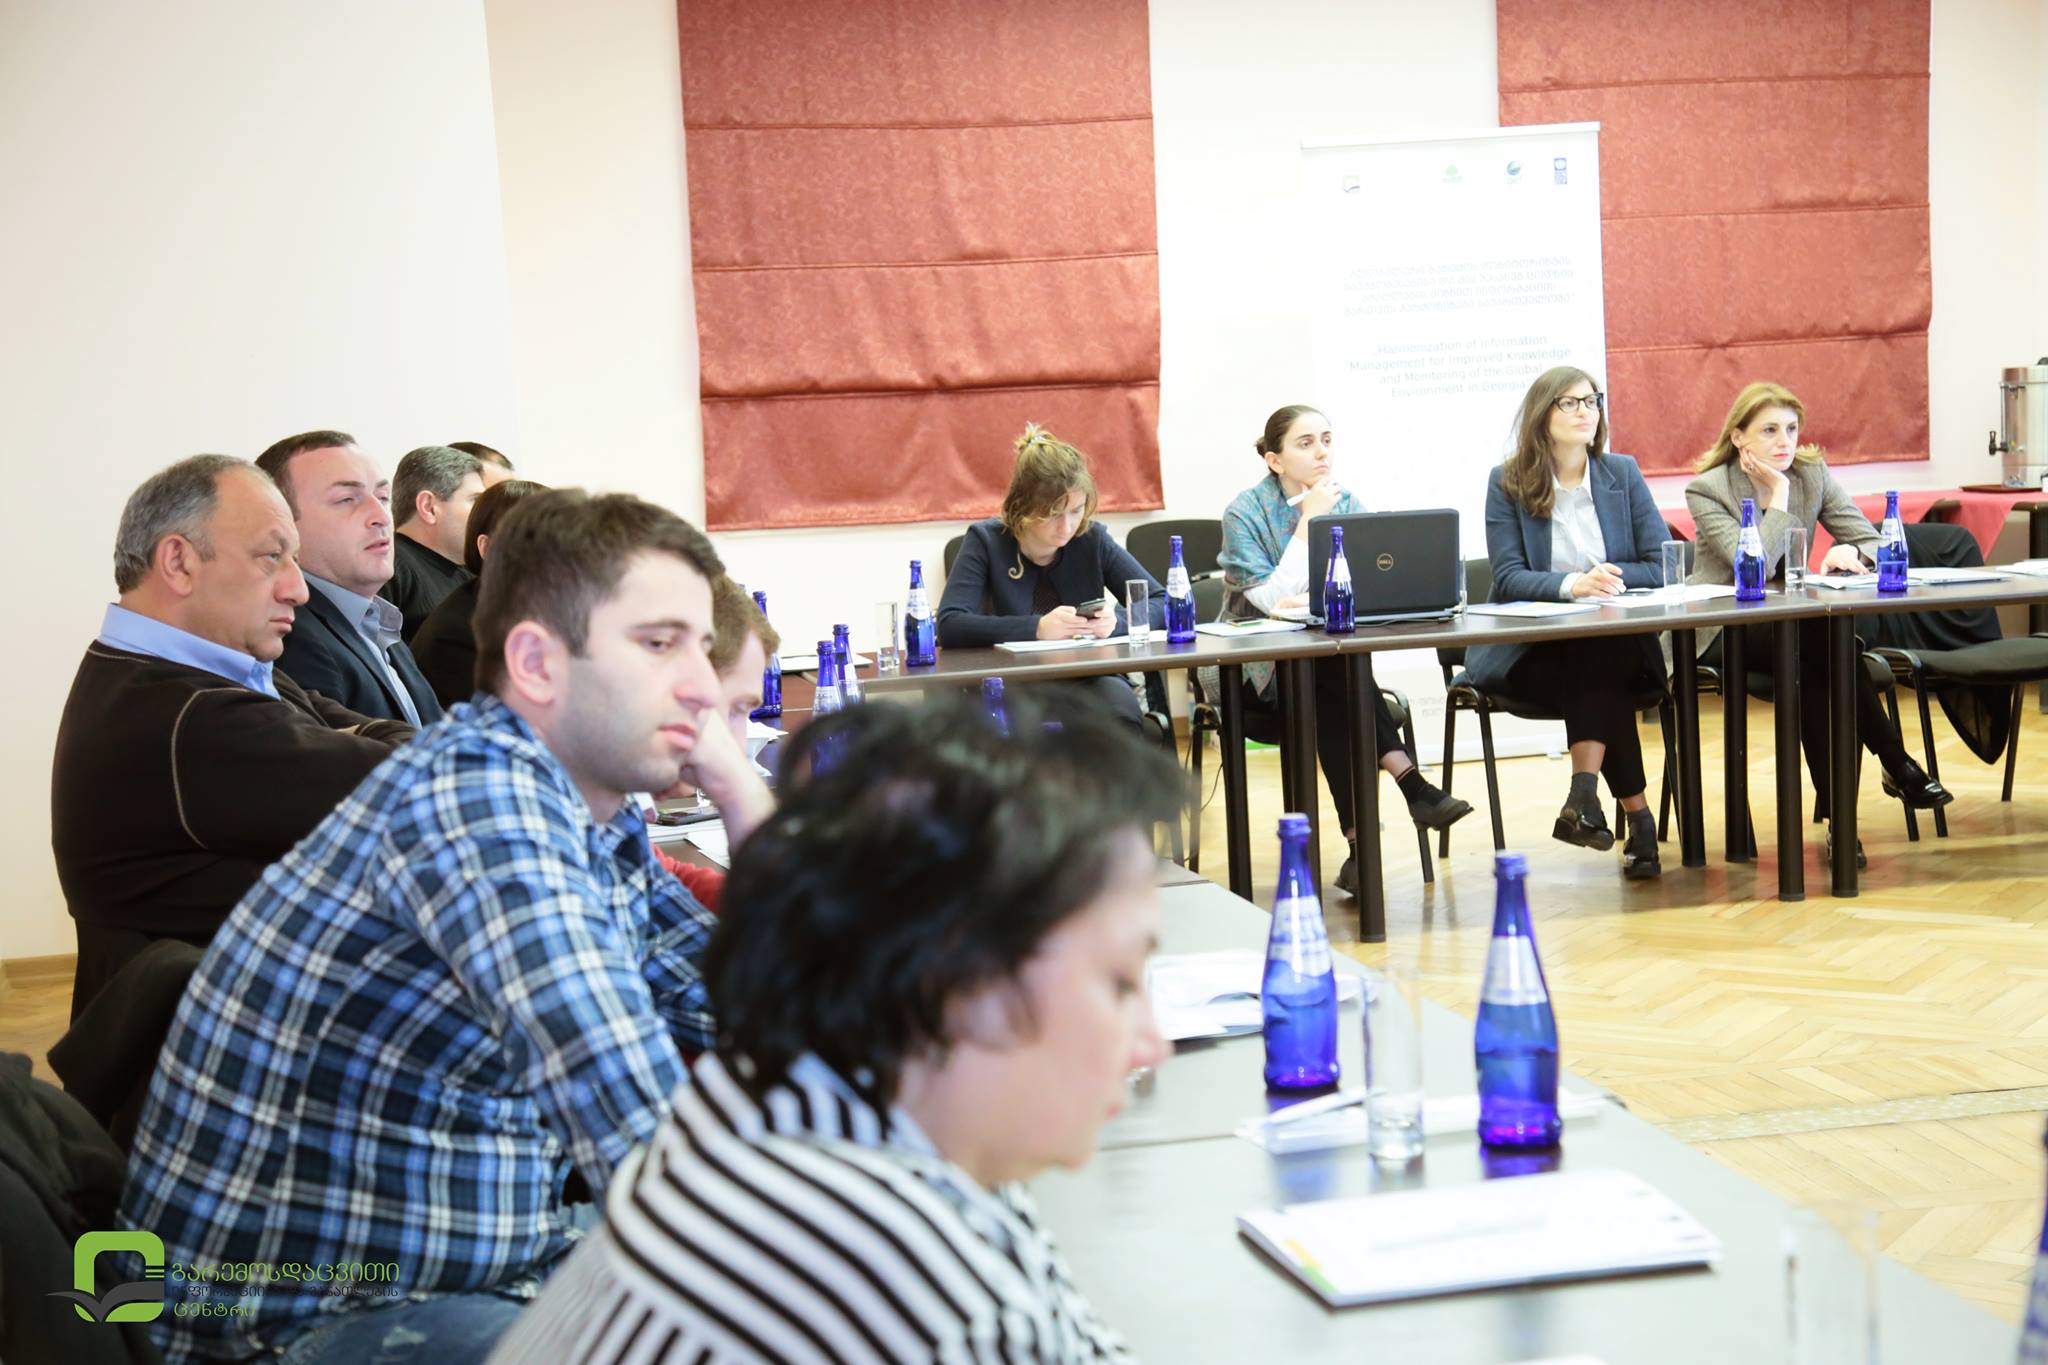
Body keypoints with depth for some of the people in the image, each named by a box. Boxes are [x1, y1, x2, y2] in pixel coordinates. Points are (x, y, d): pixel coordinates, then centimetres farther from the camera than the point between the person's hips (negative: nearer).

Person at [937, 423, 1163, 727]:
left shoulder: (1092, 539, 5)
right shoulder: (987, 541, -2)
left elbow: (1163, 603, 6)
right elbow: (949, 626, -15)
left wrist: (1116, 621, -16)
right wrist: (1037, 628, -25)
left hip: (1089, 682, 2)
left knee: (1120, 702, -34)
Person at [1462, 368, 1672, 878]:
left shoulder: (1623, 474, 10)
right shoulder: (1507, 483, 3)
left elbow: (1662, 565, 4)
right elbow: (1508, 578, -8)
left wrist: (1608, 578, -16)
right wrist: (1572, 584, -26)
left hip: (1617, 640, 1)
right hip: (1530, 649, -1)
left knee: (1596, 663, -34)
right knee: (1598, 678, -33)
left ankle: (1585, 795, -42)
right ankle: (1638, 817, -32)